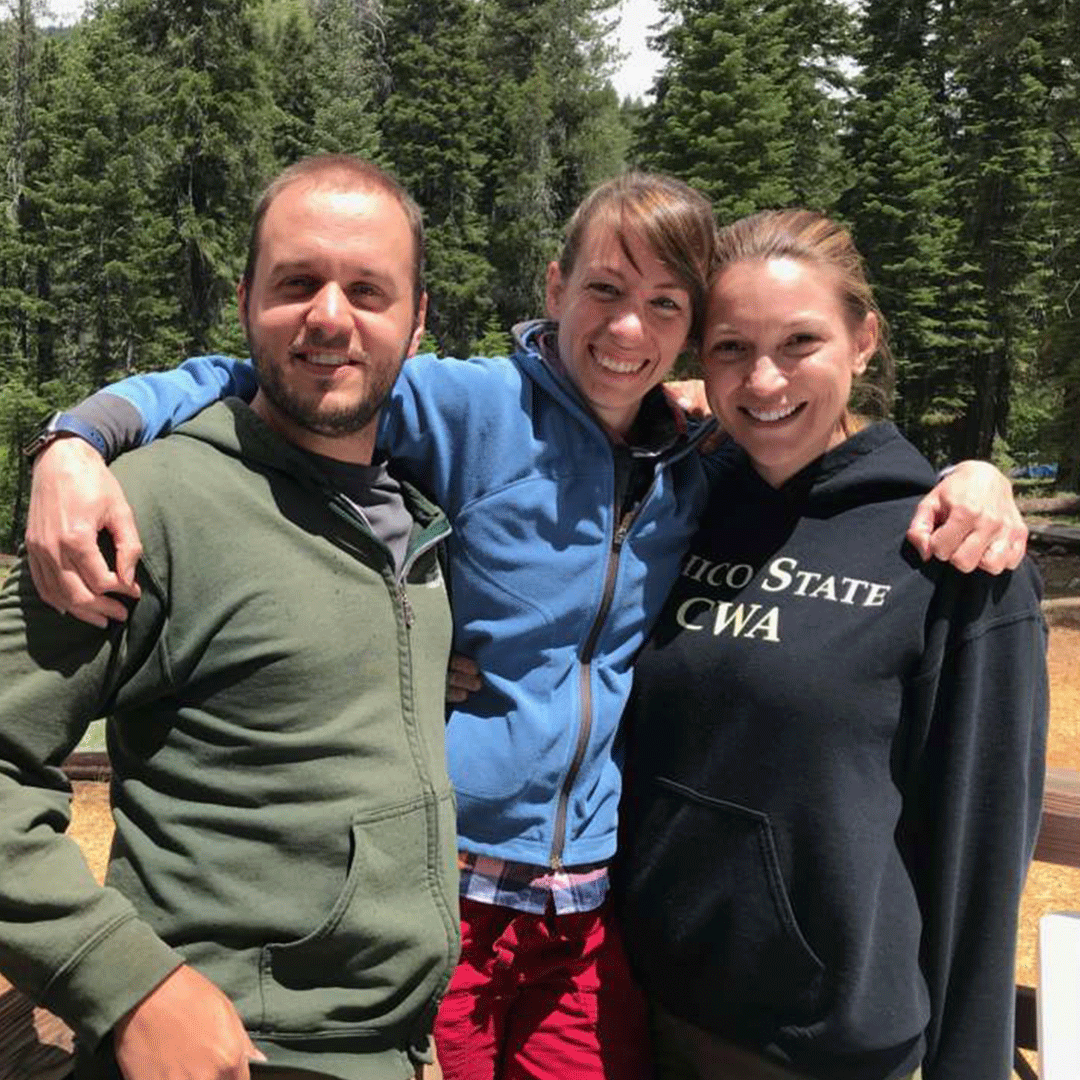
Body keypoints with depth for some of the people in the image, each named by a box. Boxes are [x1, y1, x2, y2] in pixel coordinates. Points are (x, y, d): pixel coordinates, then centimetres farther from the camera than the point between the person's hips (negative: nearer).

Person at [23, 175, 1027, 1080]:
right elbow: (243, 391, -8)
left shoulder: (696, 471, 5)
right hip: (433, 885, -4)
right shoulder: (472, 408, -9)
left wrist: (966, 472, 1)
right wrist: (79, 440, -25)